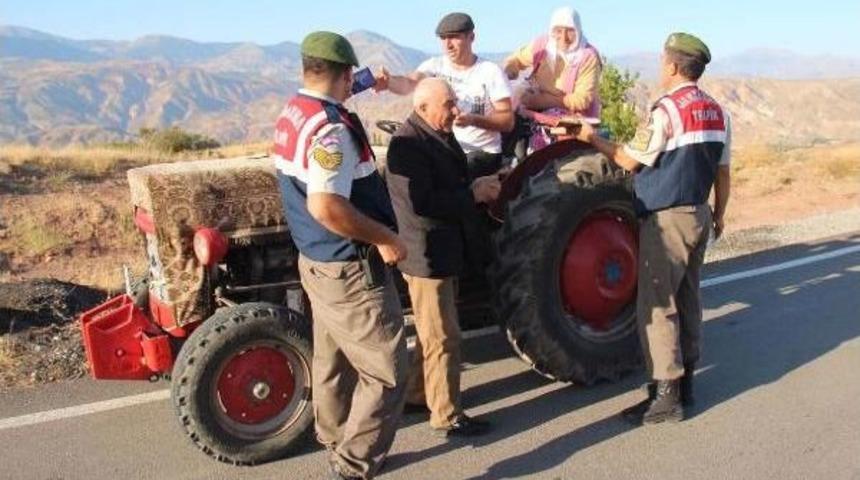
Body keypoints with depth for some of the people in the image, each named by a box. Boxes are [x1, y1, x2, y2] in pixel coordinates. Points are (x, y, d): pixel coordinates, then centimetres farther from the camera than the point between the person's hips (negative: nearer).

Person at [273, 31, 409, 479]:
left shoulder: (290, 115, 7)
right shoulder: (331, 128, -23)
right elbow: (326, 207, -33)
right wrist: (385, 237, -22)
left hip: (316, 260, 10)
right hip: (349, 269, -10)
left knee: (334, 363, 22)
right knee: (386, 373, -1)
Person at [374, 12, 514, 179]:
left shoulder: (491, 72, -10)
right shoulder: (435, 65, -1)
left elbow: (508, 121, -12)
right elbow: (409, 83, -20)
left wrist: (472, 120, -29)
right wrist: (390, 81, -43)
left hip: (482, 153, -4)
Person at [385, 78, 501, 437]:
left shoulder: (441, 136, 9)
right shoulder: (408, 143, -21)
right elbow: (421, 202, -30)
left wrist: (478, 186, 1)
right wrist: (473, 195, -22)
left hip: (445, 250, 10)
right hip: (426, 255, -10)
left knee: (433, 331, 22)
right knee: (443, 339, 1)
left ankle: (416, 393, 38)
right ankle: (447, 417, 15)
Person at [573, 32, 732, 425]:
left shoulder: (667, 110, -16)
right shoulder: (717, 113, 8)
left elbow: (630, 161, -11)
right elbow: (722, 172, 13)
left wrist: (594, 139, 2)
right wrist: (719, 214, 24)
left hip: (666, 218, -8)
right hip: (699, 215, 8)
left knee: (657, 305, -3)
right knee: (687, 300, 16)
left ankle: (667, 396, 0)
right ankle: (684, 381, 26)